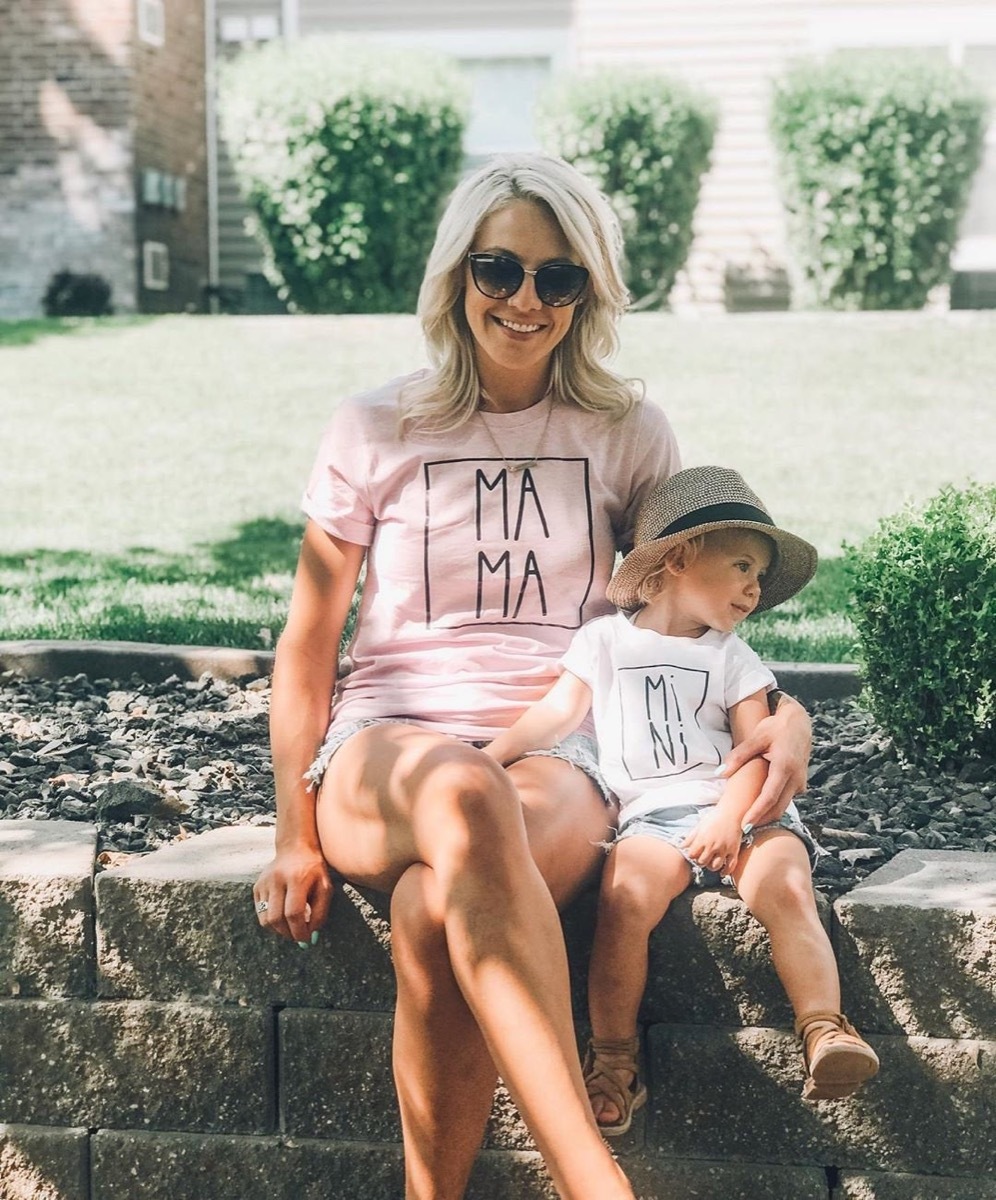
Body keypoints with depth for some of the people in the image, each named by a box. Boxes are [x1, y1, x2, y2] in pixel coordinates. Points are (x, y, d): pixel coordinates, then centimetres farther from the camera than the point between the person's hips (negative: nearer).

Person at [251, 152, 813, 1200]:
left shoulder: (627, 434, 11)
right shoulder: (374, 433, 8)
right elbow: (307, 644, 10)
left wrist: (782, 709, -5)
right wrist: (296, 836, 1)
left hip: (556, 757, 1)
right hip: (384, 754, 0)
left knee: (439, 913, -37)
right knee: (464, 796, -40)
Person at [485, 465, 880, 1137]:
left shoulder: (733, 658, 17)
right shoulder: (606, 640, 16)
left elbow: (756, 748, 6)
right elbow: (559, 713, 8)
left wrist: (729, 818, -12)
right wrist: (490, 758, -7)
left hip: (737, 808, 1)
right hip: (654, 813, -1)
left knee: (783, 886, -30)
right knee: (626, 892, -30)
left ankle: (825, 1032, -31)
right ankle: (614, 1058, -20)